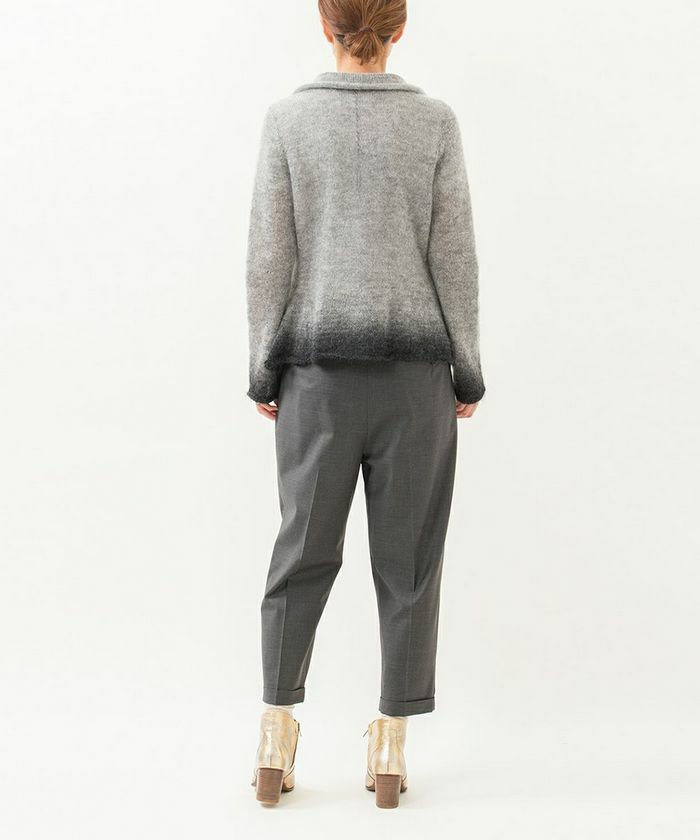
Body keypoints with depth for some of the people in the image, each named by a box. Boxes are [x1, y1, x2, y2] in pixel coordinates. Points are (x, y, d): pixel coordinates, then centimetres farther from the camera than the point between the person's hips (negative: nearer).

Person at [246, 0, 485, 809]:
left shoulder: (288, 117, -1)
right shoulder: (435, 120, -2)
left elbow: (269, 255, -3)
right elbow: (453, 256, -3)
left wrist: (263, 375, 5)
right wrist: (468, 374, 5)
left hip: (319, 366, 1)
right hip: (415, 366, 0)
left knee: (305, 549, 12)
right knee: (408, 556, 7)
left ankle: (275, 742, 10)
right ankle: (389, 751, 10)